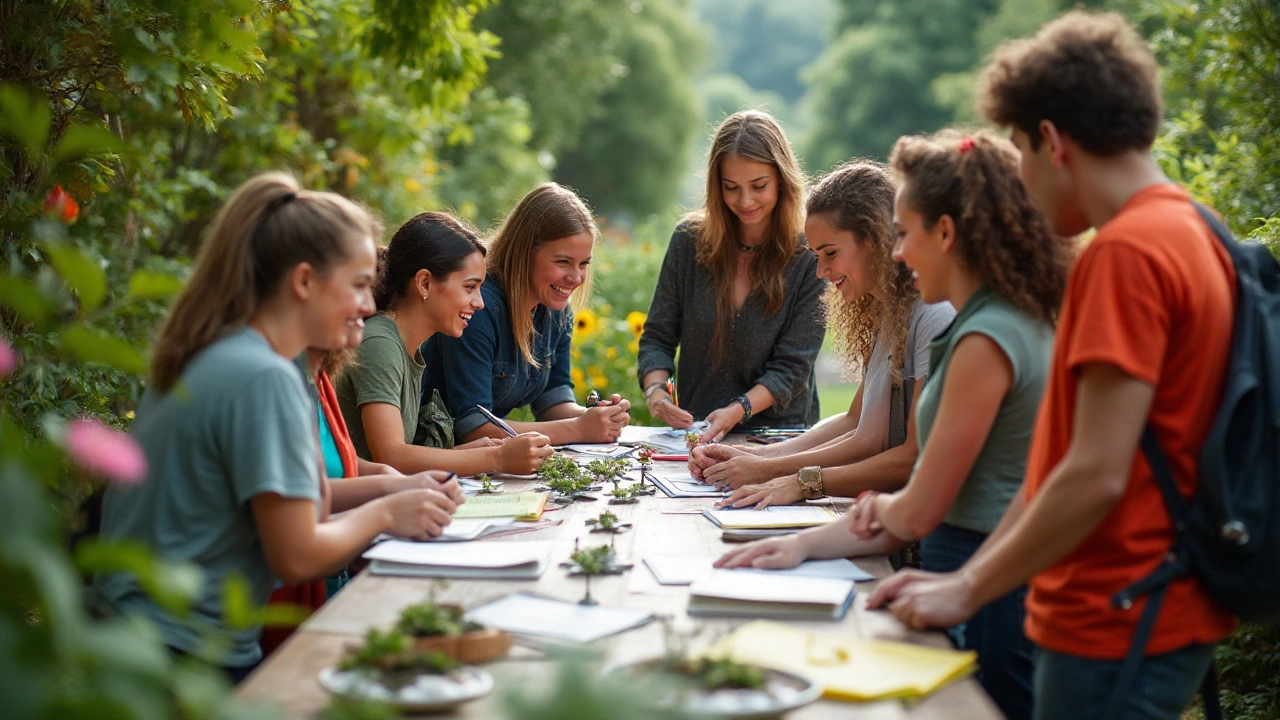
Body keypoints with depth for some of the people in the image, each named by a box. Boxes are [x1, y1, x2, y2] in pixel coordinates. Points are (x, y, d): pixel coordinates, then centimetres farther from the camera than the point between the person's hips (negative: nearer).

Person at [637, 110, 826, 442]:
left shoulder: (810, 257, -6)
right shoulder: (690, 240, 2)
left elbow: (793, 367, -7)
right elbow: (658, 337, 8)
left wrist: (738, 410, -22)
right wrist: (655, 390, -12)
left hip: (778, 433, -4)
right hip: (693, 434, 4)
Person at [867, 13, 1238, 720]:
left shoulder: (1124, 253, -19)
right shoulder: (1185, 232, 12)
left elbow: (1096, 476, -22)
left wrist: (967, 590, -11)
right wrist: (968, 576, 10)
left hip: (1115, 632, -9)